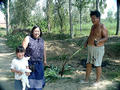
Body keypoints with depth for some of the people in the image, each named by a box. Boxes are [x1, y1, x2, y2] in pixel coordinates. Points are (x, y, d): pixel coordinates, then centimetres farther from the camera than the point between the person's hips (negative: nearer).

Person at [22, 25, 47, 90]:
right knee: (30, 79, 3)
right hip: (29, 63, -4)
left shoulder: (41, 40, 6)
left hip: (39, 64, 4)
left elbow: (43, 50, 16)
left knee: (38, 77, 14)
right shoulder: (28, 38, -9)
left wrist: (44, 60, 20)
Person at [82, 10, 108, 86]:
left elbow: (106, 38, -18)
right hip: (91, 48, 8)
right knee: (88, 64, 12)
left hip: (98, 48, -8)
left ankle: (97, 81, 17)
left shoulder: (102, 27, -14)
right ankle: (86, 79, 23)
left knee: (97, 65, 2)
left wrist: (99, 41, -35)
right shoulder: (93, 26, 10)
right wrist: (87, 42, 7)